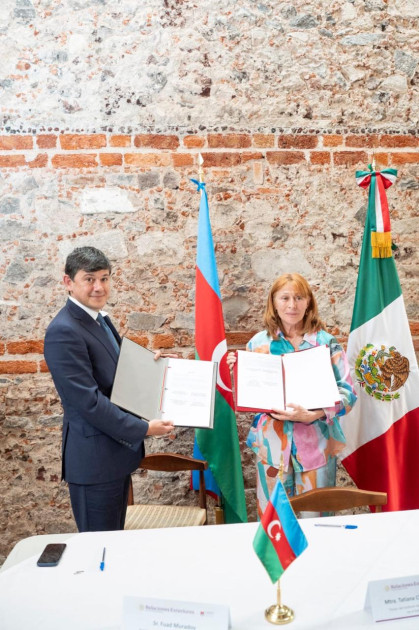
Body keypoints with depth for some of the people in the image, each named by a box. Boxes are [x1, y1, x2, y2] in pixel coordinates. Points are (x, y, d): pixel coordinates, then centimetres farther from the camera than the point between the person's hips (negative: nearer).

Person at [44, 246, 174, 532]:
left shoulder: (100, 319, 9)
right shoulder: (64, 331, -21)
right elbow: (88, 401, -25)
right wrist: (144, 429, -21)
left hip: (117, 450, 9)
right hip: (94, 459, -9)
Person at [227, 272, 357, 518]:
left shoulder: (326, 342, -2)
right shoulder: (259, 343, 3)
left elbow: (347, 393, -6)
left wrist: (311, 415, -20)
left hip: (316, 443, -1)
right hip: (272, 443, 1)